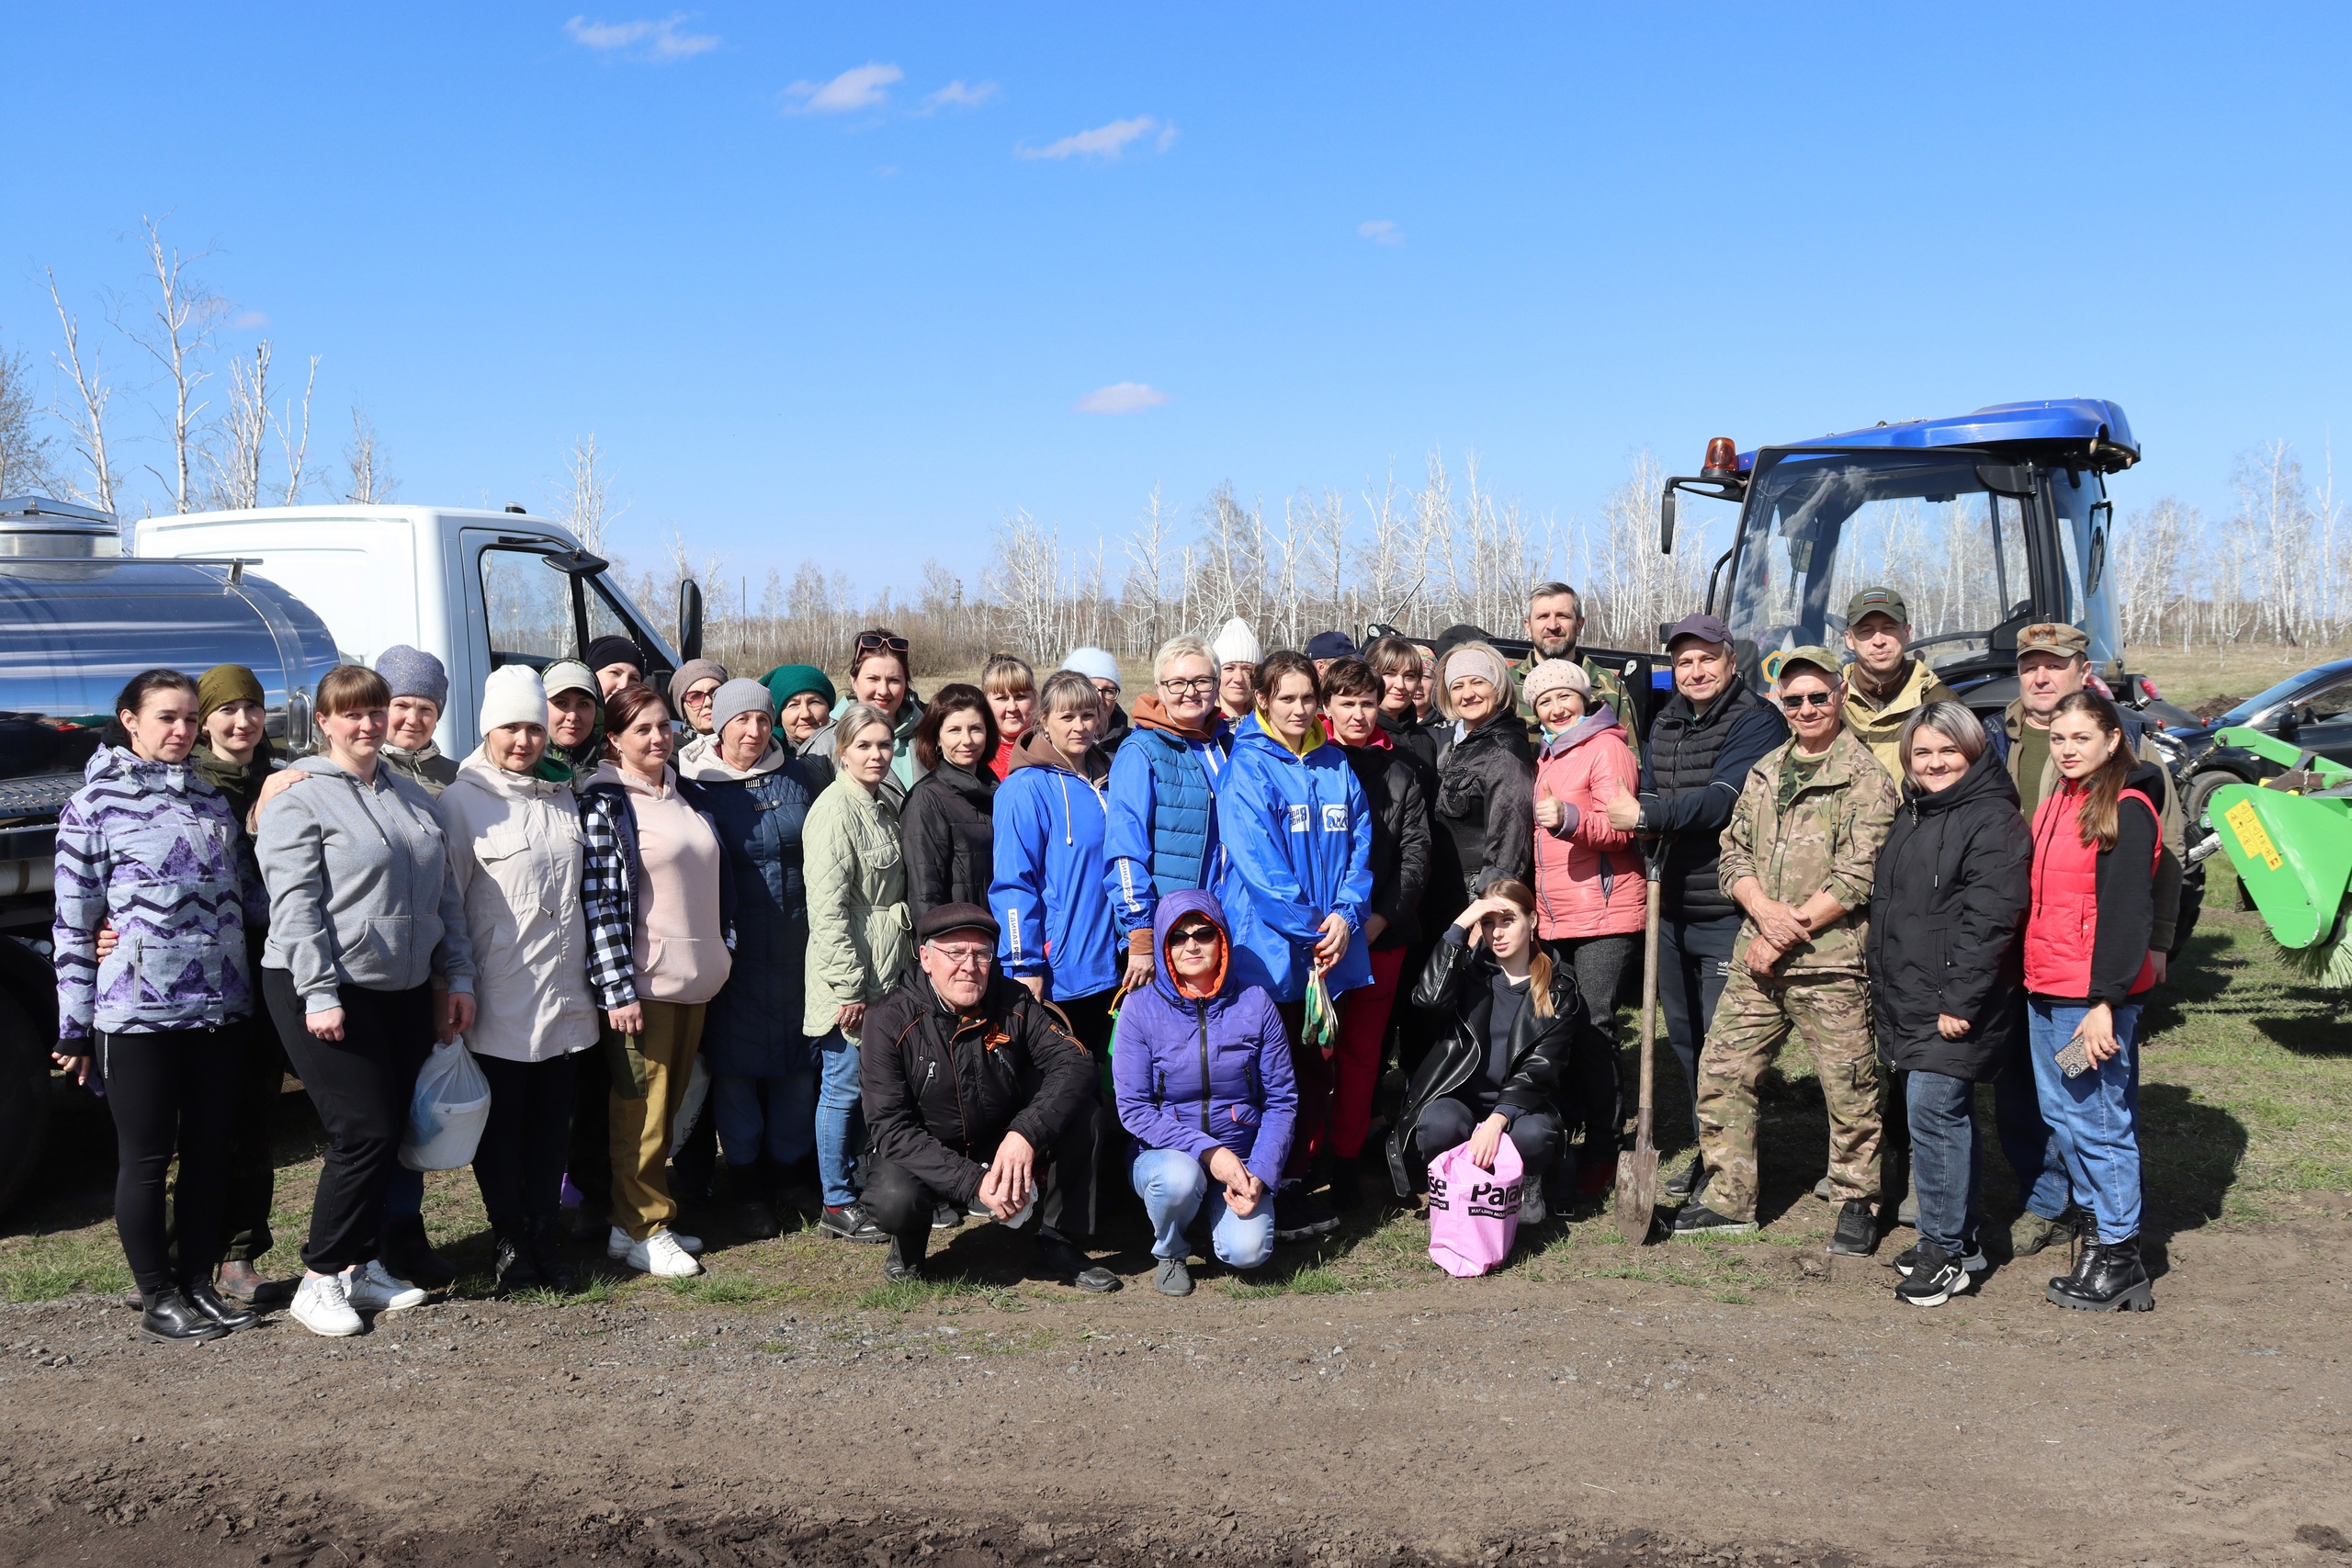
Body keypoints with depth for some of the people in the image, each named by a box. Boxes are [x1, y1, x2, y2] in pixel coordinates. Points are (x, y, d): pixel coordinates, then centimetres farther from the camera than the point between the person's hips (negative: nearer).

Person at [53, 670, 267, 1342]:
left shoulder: (210, 797, 12)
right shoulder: (95, 803, -3)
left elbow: (247, 894, 17)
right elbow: (73, 922, -4)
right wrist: (73, 1028, -5)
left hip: (221, 1008, 5)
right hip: (138, 1012, -5)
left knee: (210, 1150, 11)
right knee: (147, 1156, 5)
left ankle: (198, 1281, 24)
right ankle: (157, 1299, 17)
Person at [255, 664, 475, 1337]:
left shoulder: (412, 796, 15)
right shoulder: (299, 796, -6)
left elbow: (445, 896, 17)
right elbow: (295, 903, -13)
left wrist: (459, 977, 11)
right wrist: (319, 994, -19)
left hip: (405, 990, 7)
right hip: (330, 992, -6)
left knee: (390, 1134, 8)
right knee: (365, 1133, -9)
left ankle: (363, 1265, 21)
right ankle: (319, 1280, 4)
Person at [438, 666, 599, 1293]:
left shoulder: (563, 800, 13)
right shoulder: (462, 803, -5)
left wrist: (591, 976, 19)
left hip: (562, 999, 5)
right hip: (500, 1001, -5)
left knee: (552, 1124, 10)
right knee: (501, 1125, 5)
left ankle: (544, 1237, 21)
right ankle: (509, 1241, 18)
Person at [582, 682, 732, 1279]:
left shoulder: (688, 797, 12)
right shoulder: (604, 805, -9)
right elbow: (600, 904, -14)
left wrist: (721, 954, 18)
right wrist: (618, 989, -17)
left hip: (695, 980, 7)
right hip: (643, 983, -7)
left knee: (670, 1101, 13)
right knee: (642, 1108, 0)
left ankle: (649, 1219, 23)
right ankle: (641, 1228, 10)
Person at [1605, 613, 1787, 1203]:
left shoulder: (1756, 721, -10)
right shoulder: (1665, 723, 15)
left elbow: (1721, 799, -22)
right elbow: (1648, 796, 12)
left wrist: (1648, 815, -27)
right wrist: (1654, 844, -9)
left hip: (1727, 911, -8)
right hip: (1672, 907, 8)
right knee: (1684, 1038, 16)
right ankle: (1702, 1151, 29)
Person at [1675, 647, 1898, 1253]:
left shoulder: (1866, 778, -5)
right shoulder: (1765, 772, 15)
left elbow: (1854, 881, -12)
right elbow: (1734, 853, 11)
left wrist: (1785, 934, -12)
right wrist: (1764, 911, -9)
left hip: (1830, 962, -6)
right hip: (1756, 959, 6)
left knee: (1849, 1089, 2)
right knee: (1721, 1071, 6)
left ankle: (1857, 1202, 20)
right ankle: (1727, 1197, 18)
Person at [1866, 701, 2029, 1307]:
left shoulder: (1993, 820, -13)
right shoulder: (1911, 815, 16)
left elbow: (1990, 920, -21)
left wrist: (1960, 1002, -23)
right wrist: (1882, 995, 21)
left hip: (1955, 1007, -9)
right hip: (1905, 1002, 9)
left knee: (1933, 1112, -11)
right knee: (1947, 1116, 15)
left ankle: (1945, 1251, -1)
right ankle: (1960, 1237, 25)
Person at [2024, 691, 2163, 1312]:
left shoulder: (2125, 811, -12)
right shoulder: (2056, 804, 14)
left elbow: (2127, 912, -16)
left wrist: (2105, 1002, -21)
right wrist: (2036, 979, 13)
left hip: (2093, 997, -8)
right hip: (2044, 991, 9)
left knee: (2099, 1121, -2)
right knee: (2061, 1115, 14)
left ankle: (2119, 1256, 8)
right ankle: (2098, 1226, 26)